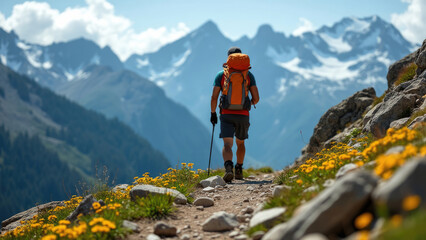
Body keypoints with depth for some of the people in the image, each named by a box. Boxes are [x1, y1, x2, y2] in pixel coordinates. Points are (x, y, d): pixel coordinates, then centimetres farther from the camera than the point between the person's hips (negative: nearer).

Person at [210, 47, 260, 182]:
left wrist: (213, 113, 11)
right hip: (243, 115, 2)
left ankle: (228, 167, -35)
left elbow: (214, 97, -2)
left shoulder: (221, 75, 2)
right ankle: (239, 171, 29)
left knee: (227, 145, -9)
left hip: (226, 115, -2)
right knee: (240, 143, 24)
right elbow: (256, 98, 1)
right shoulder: (248, 75, 4)